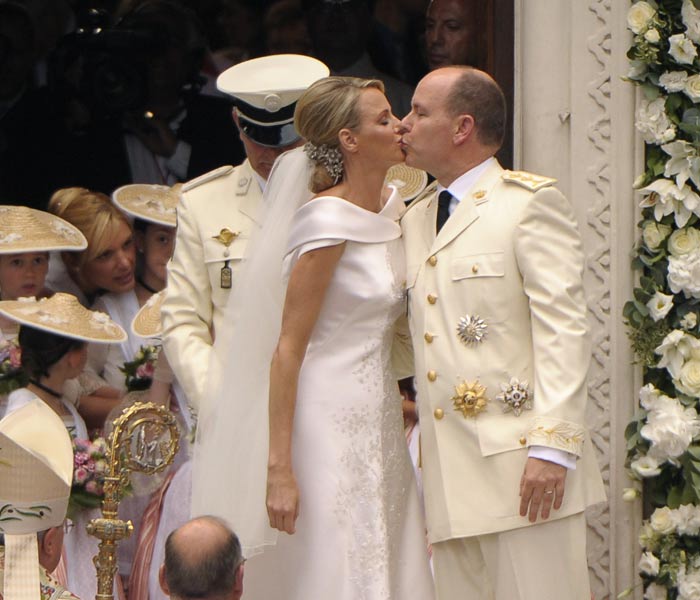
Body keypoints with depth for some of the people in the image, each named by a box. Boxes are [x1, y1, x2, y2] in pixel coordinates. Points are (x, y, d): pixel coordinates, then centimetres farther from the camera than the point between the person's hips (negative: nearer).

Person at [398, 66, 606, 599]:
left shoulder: (530, 202, -2)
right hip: (450, 473, 7)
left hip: (522, 465, -7)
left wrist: (553, 445, -17)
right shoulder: (415, 220, 22)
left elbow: (564, 329, -9)